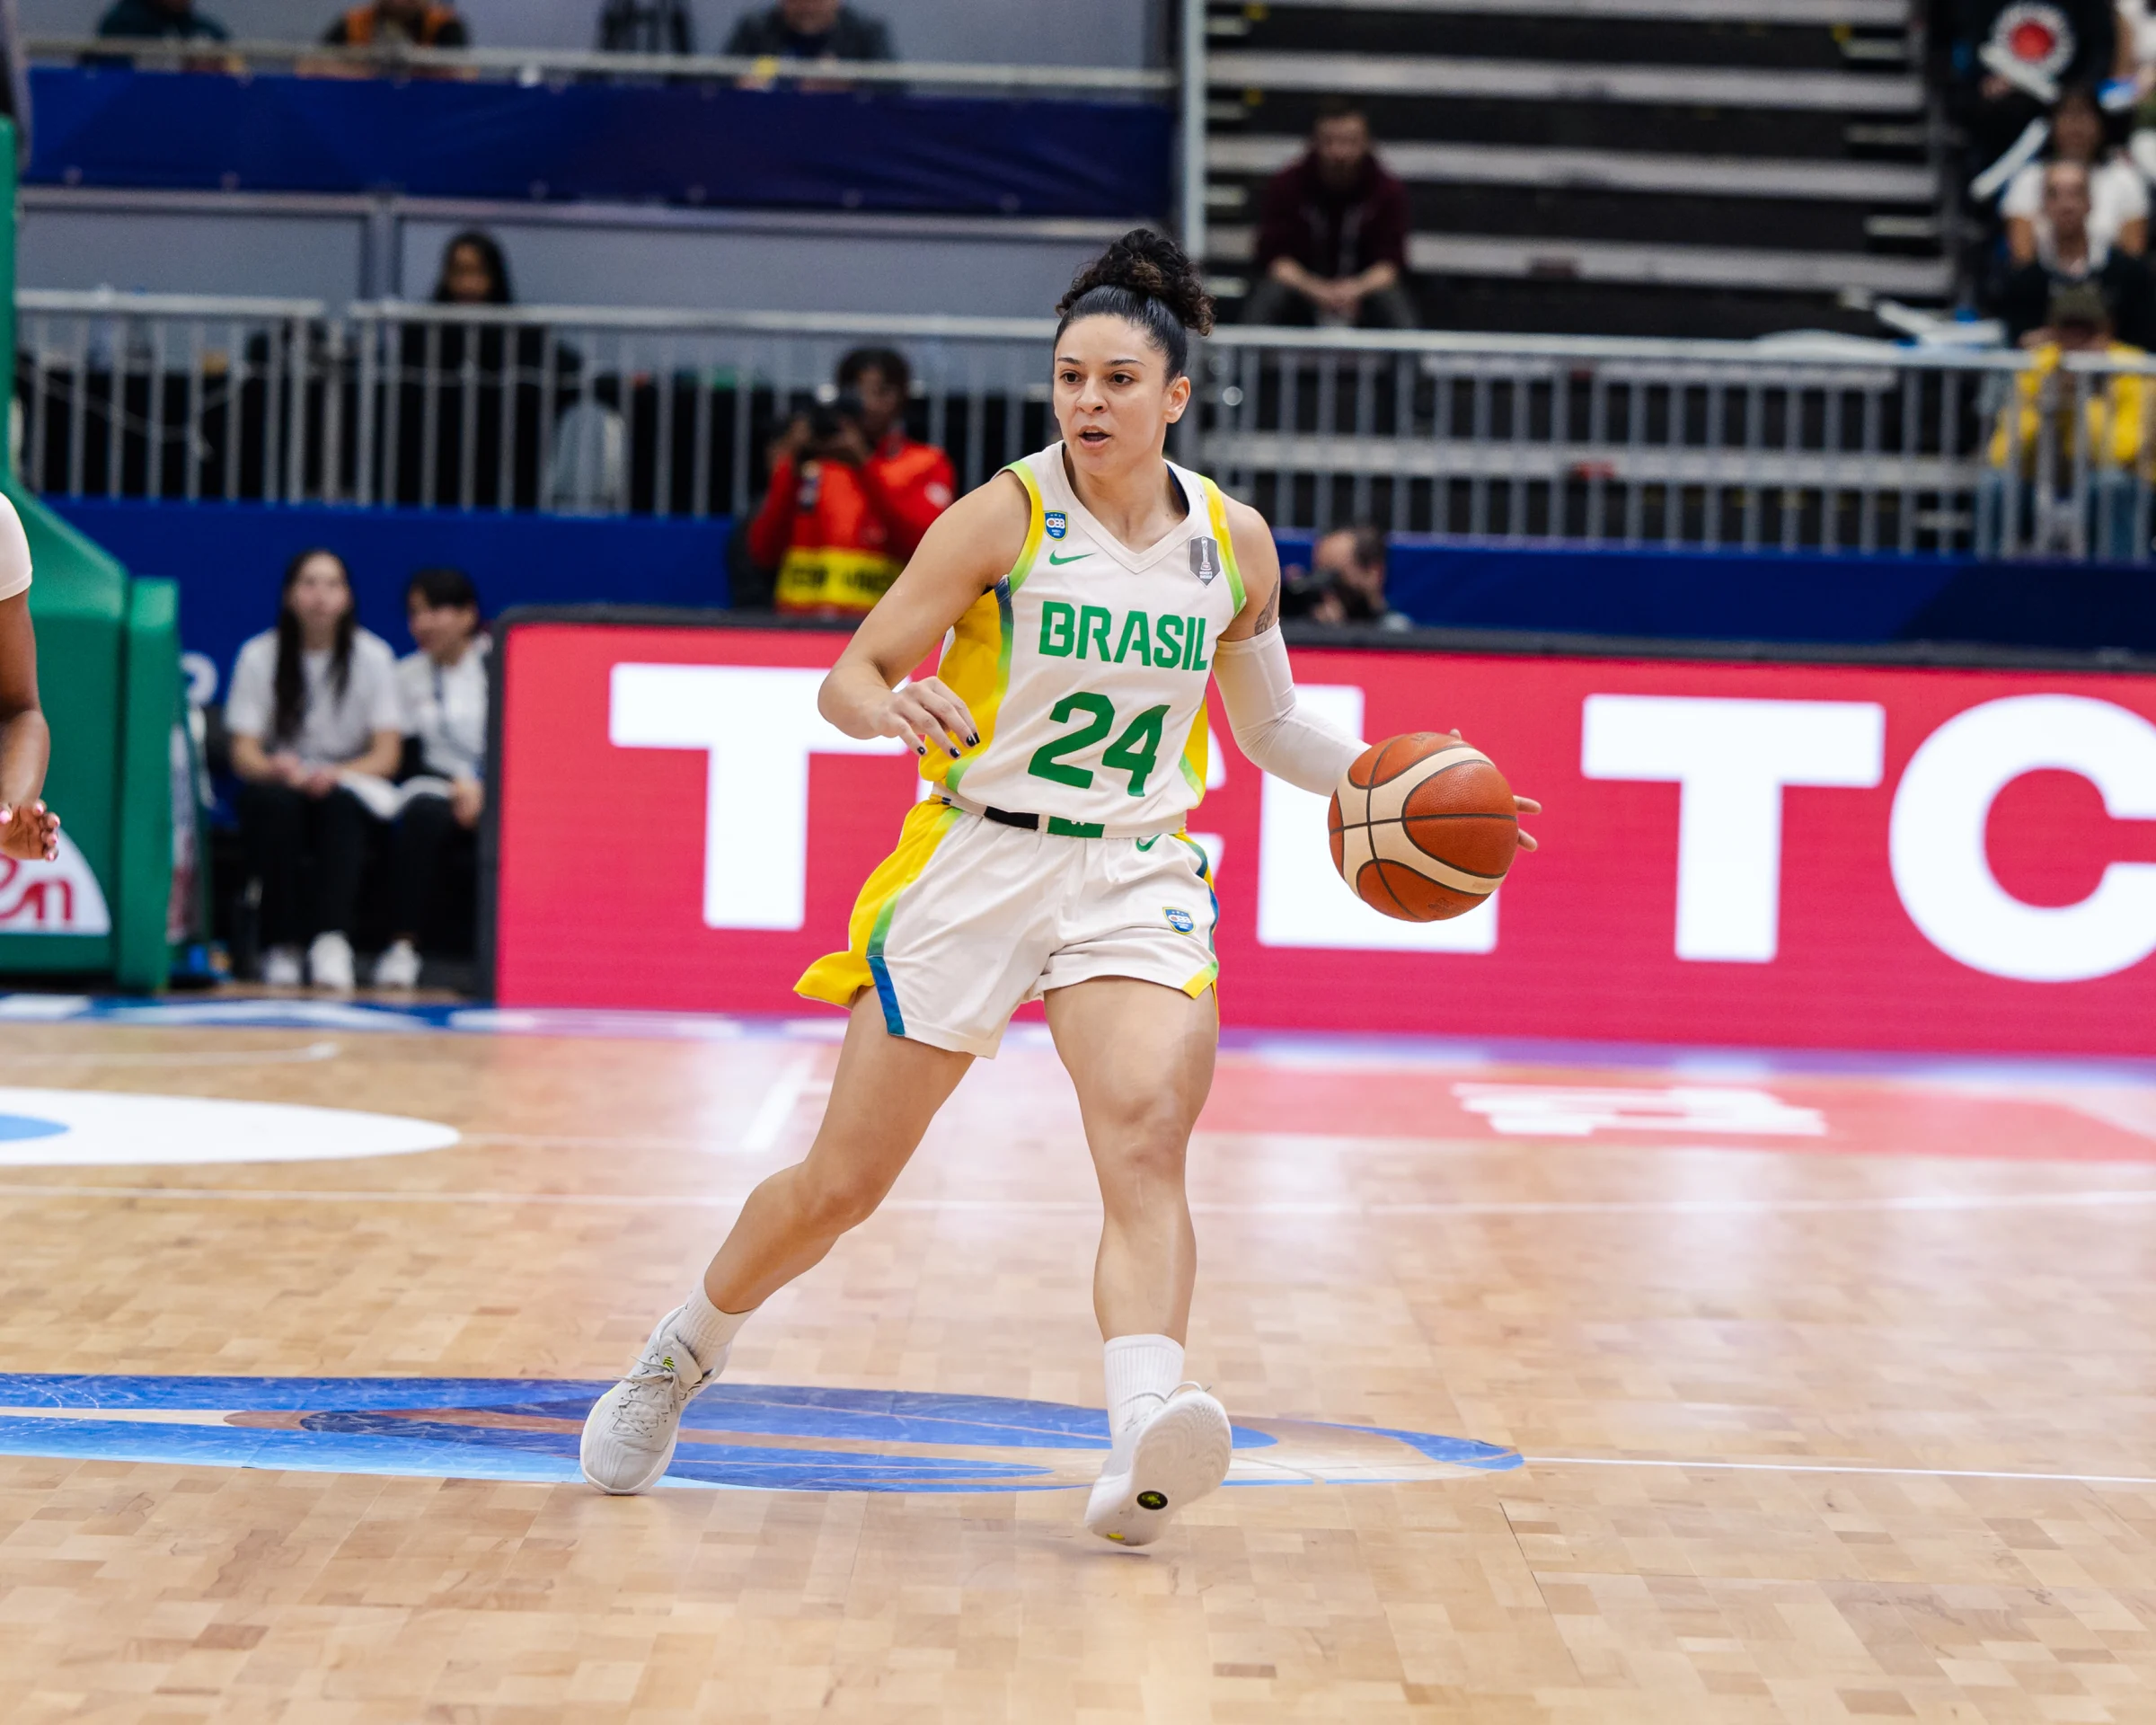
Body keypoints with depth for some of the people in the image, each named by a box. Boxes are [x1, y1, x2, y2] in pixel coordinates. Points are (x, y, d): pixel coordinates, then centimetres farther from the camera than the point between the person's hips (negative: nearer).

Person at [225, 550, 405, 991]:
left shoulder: (372, 656, -1)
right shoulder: (259, 656, -2)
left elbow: (387, 755, -6)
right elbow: (243, 754, -6)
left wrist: (339, 774, -27)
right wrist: (278, 768, -30)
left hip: (349, 790, 0)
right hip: (278, 783, 0)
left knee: (339, 802, -35)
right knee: (276, 801, -35)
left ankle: (332, 940, -45)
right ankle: (280, 946, -29)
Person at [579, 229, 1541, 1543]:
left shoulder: (1235, 544, 4)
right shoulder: (1005, 518, -8)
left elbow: (1271, 726, 18)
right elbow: (849, 680, -8)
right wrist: (894, 706, -31)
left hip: (1137, 879, 2)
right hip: (978, 862, -2)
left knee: (1147, 1138, -25)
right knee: (841, 1185, 5)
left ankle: (1144, 1454, -40)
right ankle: (682, 1357, 32)